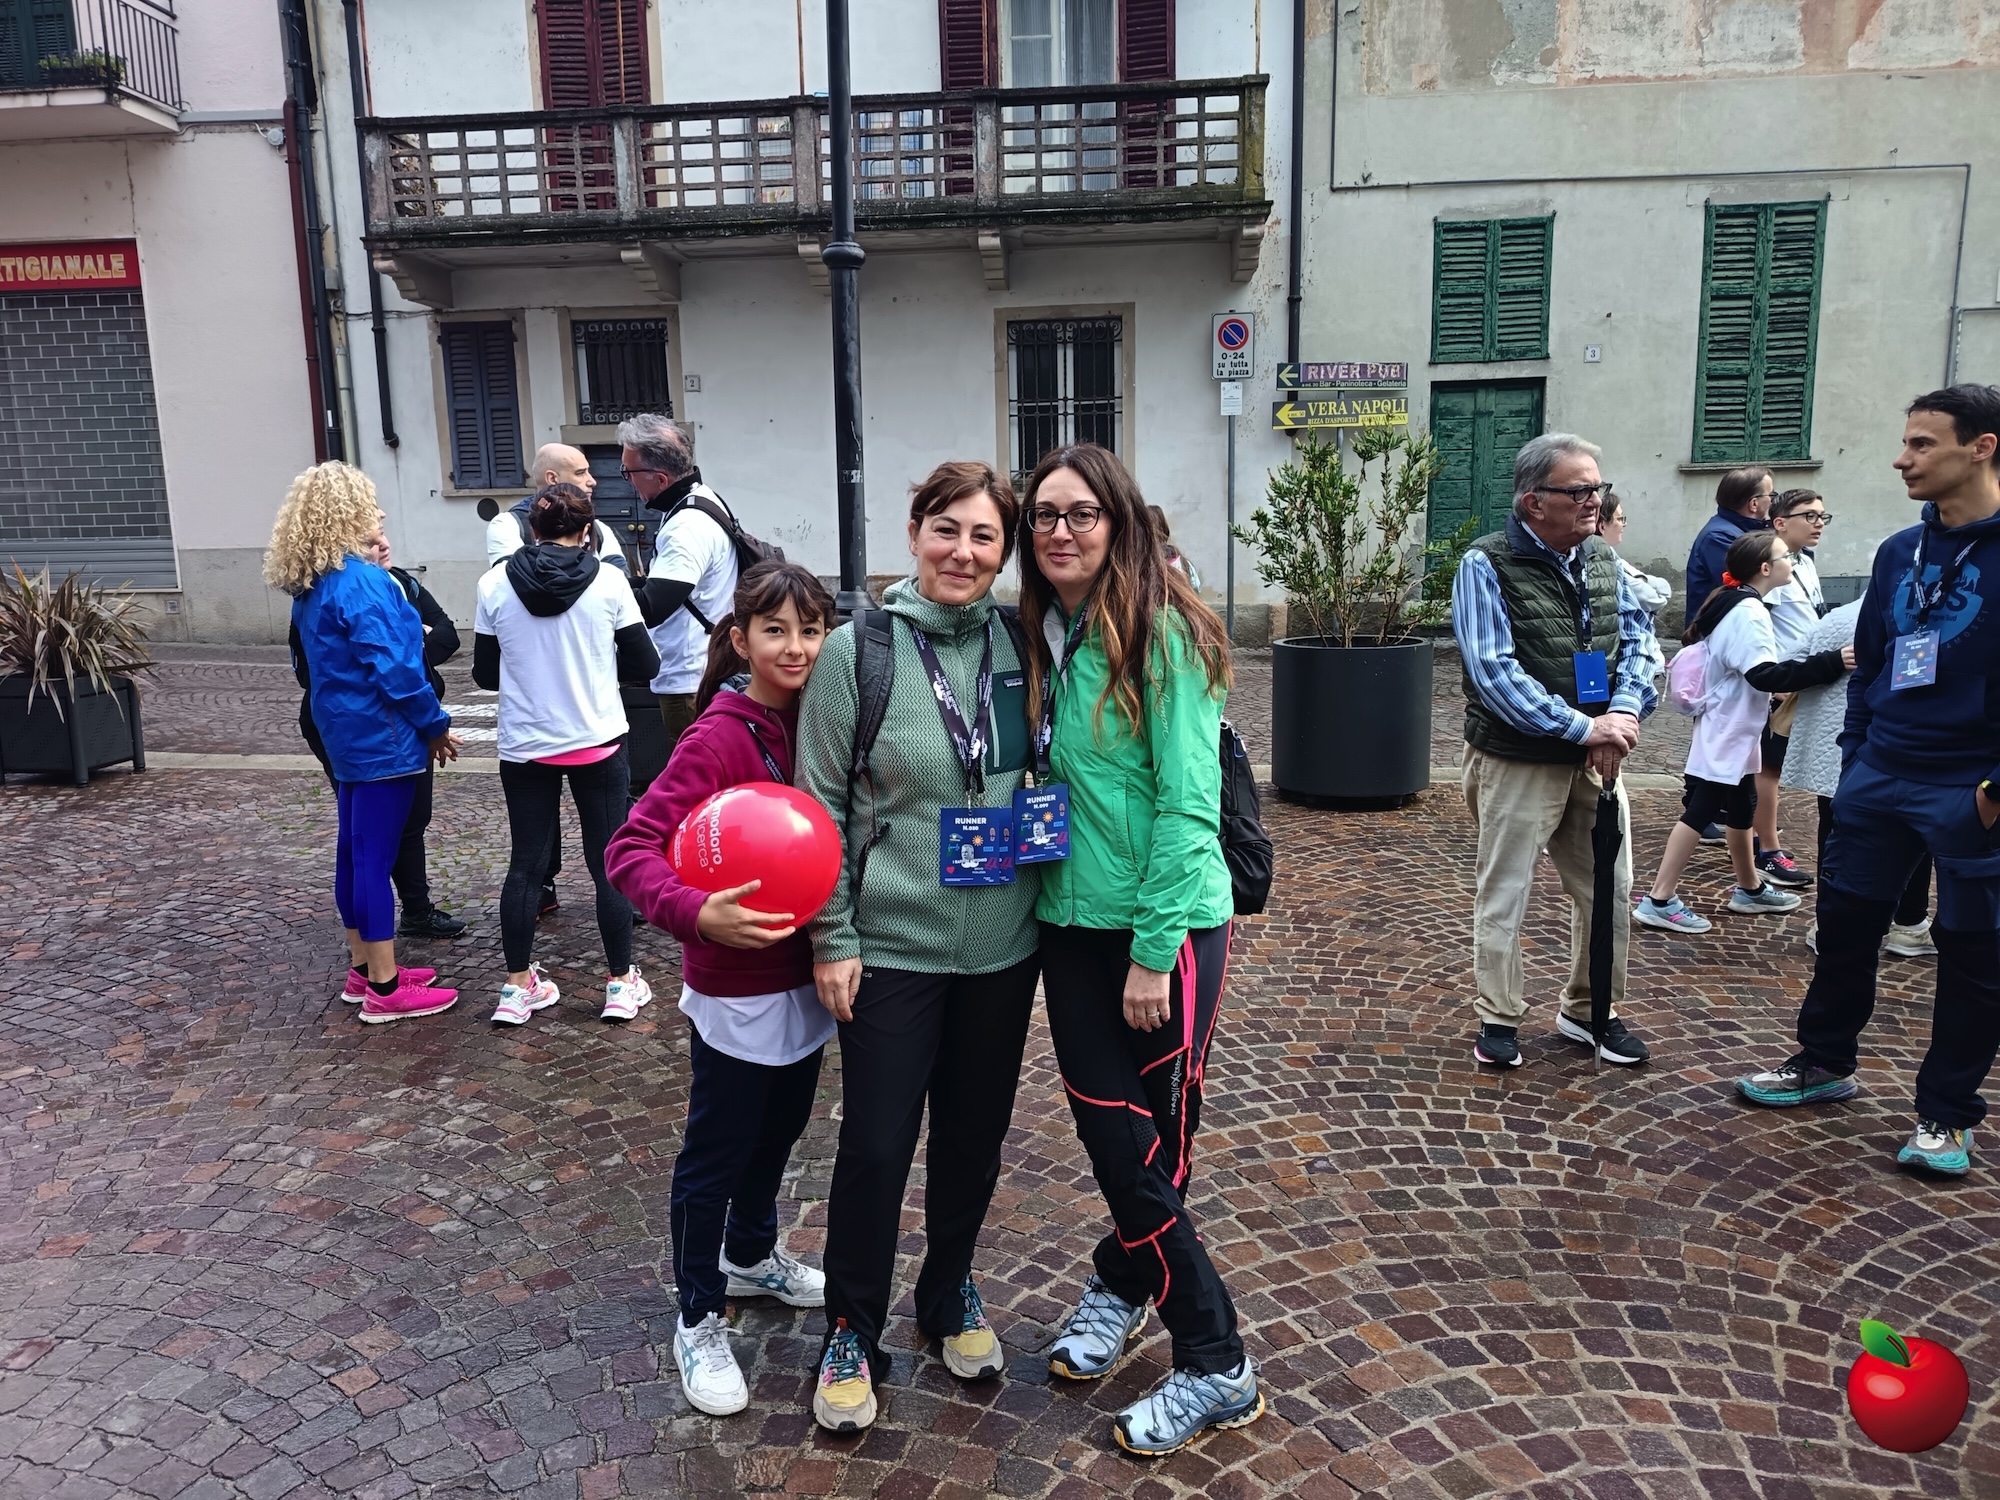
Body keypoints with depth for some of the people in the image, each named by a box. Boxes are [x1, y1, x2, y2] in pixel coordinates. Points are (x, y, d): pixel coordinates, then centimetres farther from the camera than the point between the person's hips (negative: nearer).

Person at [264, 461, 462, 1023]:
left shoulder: (309, 587, 10)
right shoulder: (362, 583, -19)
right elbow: (395, 668, -21)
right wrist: (436, 725, -10)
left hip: (345, 733, 10)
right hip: (383, 736, -10)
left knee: (354, 849, 16)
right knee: (376, 856, -4)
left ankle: (364, 969, 28)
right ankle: (385, 990, 4)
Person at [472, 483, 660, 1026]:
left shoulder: (495, 585, -4)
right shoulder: (608, 581, -8)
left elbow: (485, 674, 4)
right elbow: (645, 665, -3)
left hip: (524, 747, 2)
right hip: (597, 744, -2)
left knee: (526, 864, 12)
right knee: (608, 862, 8)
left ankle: (517, 986, 19)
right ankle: (620, 984, 16)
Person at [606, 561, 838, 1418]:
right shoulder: (719, 738, -21)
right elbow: (631, 849, -24)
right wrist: (698, 913, -38)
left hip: (806, 975, 7)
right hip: (736, 991, -7)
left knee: (780, 1129, 24)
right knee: (715, 1154, 10)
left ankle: (751, 1257, 49)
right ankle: (699, 1320, 30)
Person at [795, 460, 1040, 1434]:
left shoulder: (1020, 646, -1)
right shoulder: (858, 651, -9)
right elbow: (821, 804, -6)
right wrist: (831, 937, -8)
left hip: (1003, 947, 4)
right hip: (891, 947, -3)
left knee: (975, 1133, 17)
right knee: (876, 1144, 5)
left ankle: (950, 1294, 41)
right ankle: (852, 1332, 28)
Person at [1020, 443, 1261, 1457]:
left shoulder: (1162, 635, -14)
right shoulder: (1041, 636, 6)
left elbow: (1187, 801, -16)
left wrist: (1154, 951, -17)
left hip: (1164, 927, -5)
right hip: (1071, 923, 5)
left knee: (1149, 1145, 4)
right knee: (1110, 1133, 14)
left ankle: (1214, 1371, 25)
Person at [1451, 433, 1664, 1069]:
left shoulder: (1601, 560, 7)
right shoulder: (1487, 565, -13)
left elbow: (1639, 640, 5)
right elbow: (1494, 671, -20)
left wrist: (1624, 711, -14)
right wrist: (1581, 727, -22)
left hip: (1594, 761, 7)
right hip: (1517, 764, -6)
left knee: (1609, 890, 14)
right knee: (1504, 893, 5)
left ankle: (1589, 1010, 32)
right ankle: (1498, 1018, 20)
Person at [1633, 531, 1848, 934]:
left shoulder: (1734, 605, 11)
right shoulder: (1748, 613, -20)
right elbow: (1766, 675, -30)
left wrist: (1772, 687, 23)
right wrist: (1831, 663, -32)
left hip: (1732, 732, 11)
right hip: (1727, 735, -11)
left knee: (1742, 808, 20)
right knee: (1700, 812, -8)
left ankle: (1750, 889, 35)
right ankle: (1659, 900, -5)